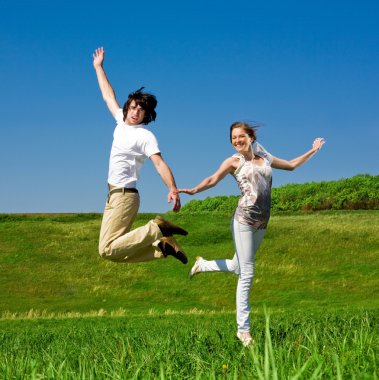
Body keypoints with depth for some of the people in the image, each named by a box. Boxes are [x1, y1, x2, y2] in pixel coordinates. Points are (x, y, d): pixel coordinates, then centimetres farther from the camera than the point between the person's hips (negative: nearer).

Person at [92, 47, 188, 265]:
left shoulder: (145, 136, -12)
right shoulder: (122, 120, 10)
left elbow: (160, 164, -23)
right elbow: (108, 96, 25)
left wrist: (173, 189, -38)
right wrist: (98, 67, 33)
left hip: (124, 196, -8)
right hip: (114, 195, 8)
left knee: (107, 249, -21)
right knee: (117, 249, 3)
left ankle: (156, 230, -17)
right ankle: (163, 244, 2)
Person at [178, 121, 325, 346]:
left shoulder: (265, 159, 17)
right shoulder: (233, 161, 4)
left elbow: (291, 165, 31)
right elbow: (212, 180, -9)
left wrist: (312, 151, 34)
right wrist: (194, 190, -27)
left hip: (262, 222, 5)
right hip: (244, 220, -5)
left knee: (238, 267, 14)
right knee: (247, 274, -7)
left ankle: (203, 264, 40)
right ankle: (244, 330, 0)